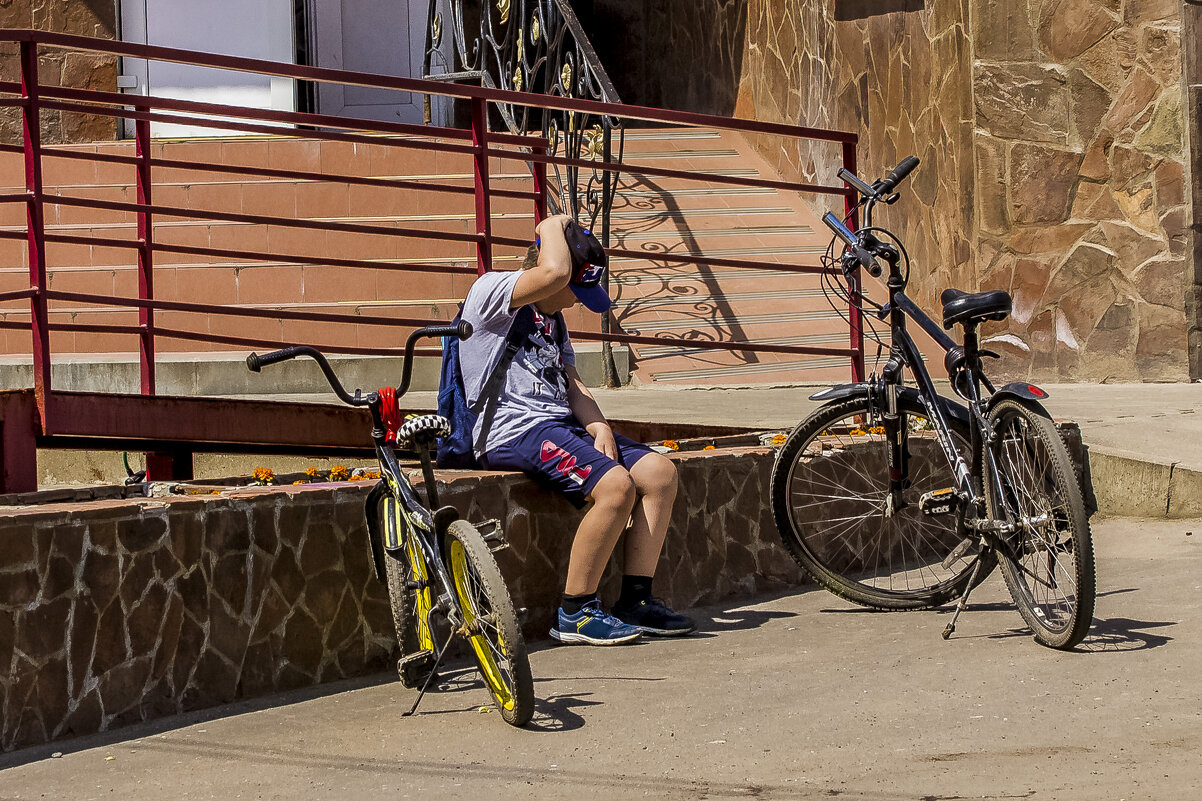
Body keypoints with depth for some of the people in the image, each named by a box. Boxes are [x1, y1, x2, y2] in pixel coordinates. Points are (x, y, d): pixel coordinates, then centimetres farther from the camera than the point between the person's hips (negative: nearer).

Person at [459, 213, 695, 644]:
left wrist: (599, 427, -2)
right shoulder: (491, 291, -5)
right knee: (615, 486, -27)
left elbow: (571, 382, 17)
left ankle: (636, 601, -2)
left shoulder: (551, 317, 24)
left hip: (560, 423, 10)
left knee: (659, 472, -5)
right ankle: (575, 614, -17)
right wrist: (553, 225, -5)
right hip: (514, 428, -10)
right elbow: (555, 272, -25)